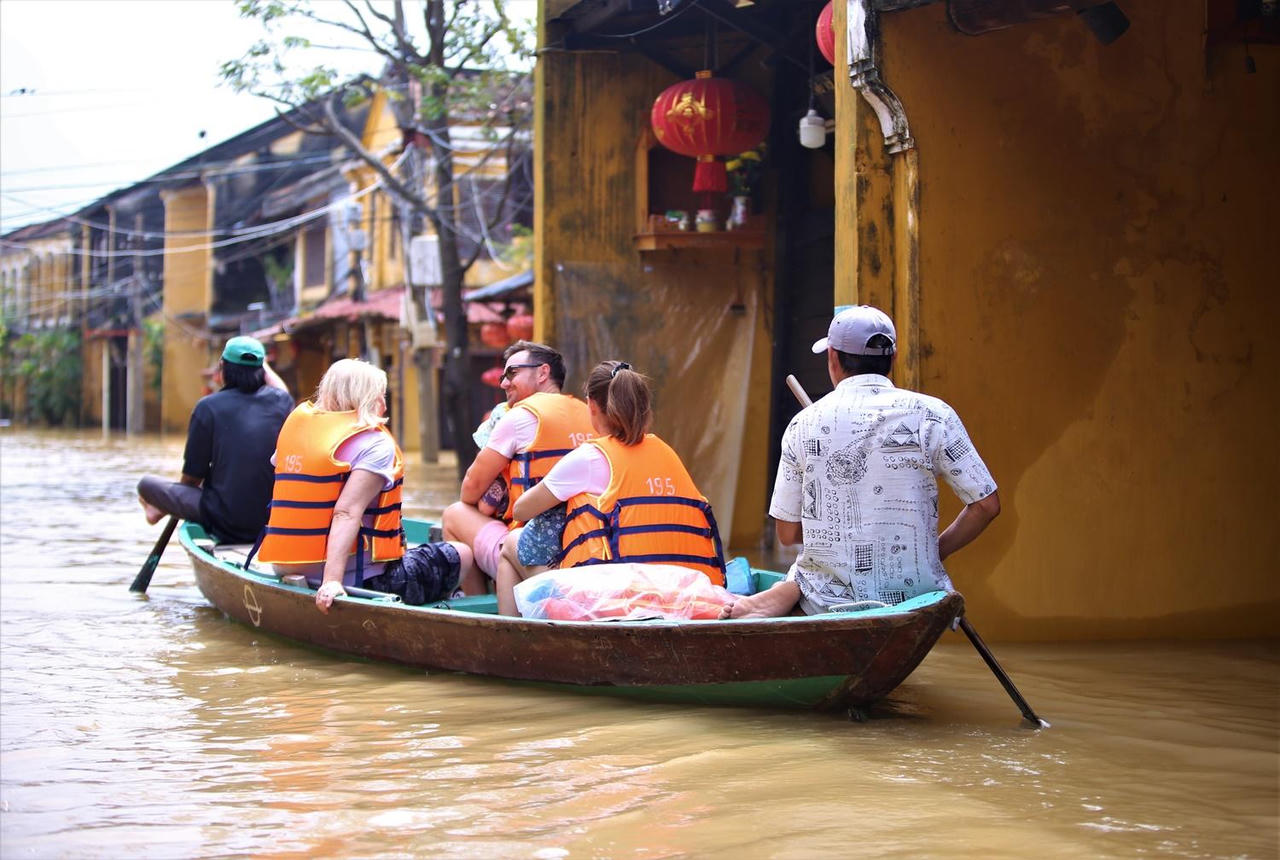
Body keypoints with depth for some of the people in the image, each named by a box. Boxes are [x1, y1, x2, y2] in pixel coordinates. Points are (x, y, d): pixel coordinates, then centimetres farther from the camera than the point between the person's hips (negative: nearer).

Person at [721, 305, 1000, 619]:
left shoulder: (804, 424, 0)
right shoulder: (932, 414, -3)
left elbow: (788, 533, 3)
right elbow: (986, 505, -4)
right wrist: (937, 551, 10)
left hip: (829, 600, 3)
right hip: (913, 592, -3)